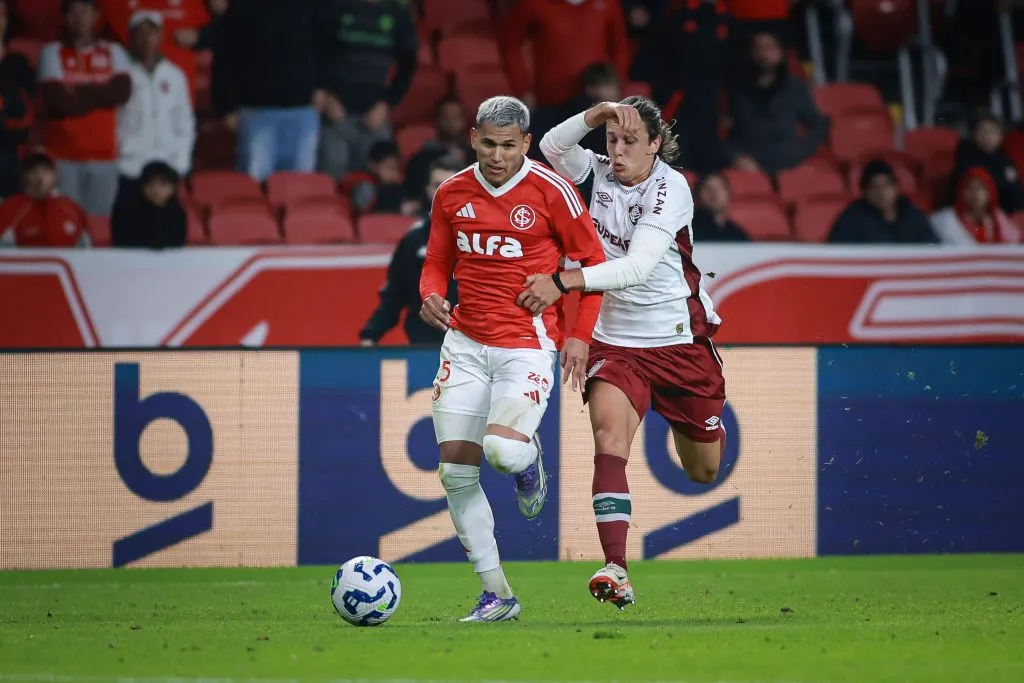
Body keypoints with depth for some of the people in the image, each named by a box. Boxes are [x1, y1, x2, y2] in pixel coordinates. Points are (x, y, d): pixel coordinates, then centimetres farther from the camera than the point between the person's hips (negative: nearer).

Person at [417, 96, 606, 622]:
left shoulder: (551, 192, -7)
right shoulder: (451, 194, 5)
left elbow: (592, 261, 1)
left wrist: (579, 336, -4)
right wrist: (430, 295, -7)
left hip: (528, 344, -4)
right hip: (465, 342, 4)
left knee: (503, 449, -26)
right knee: (456, 469, -3)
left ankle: (528, 460, 15)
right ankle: (495, 594, 8)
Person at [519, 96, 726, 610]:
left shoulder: (670, 188, -17)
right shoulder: (600, 176, -2)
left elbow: (638, 266, -29)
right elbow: (553, 148, -19)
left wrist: (563, 282, -38)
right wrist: (598, 114, -33)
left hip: (680, 340, -2)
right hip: (615, 340, 2)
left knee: (703, 471, 13)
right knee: (609, 436, -25)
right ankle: (616, 570, -33)